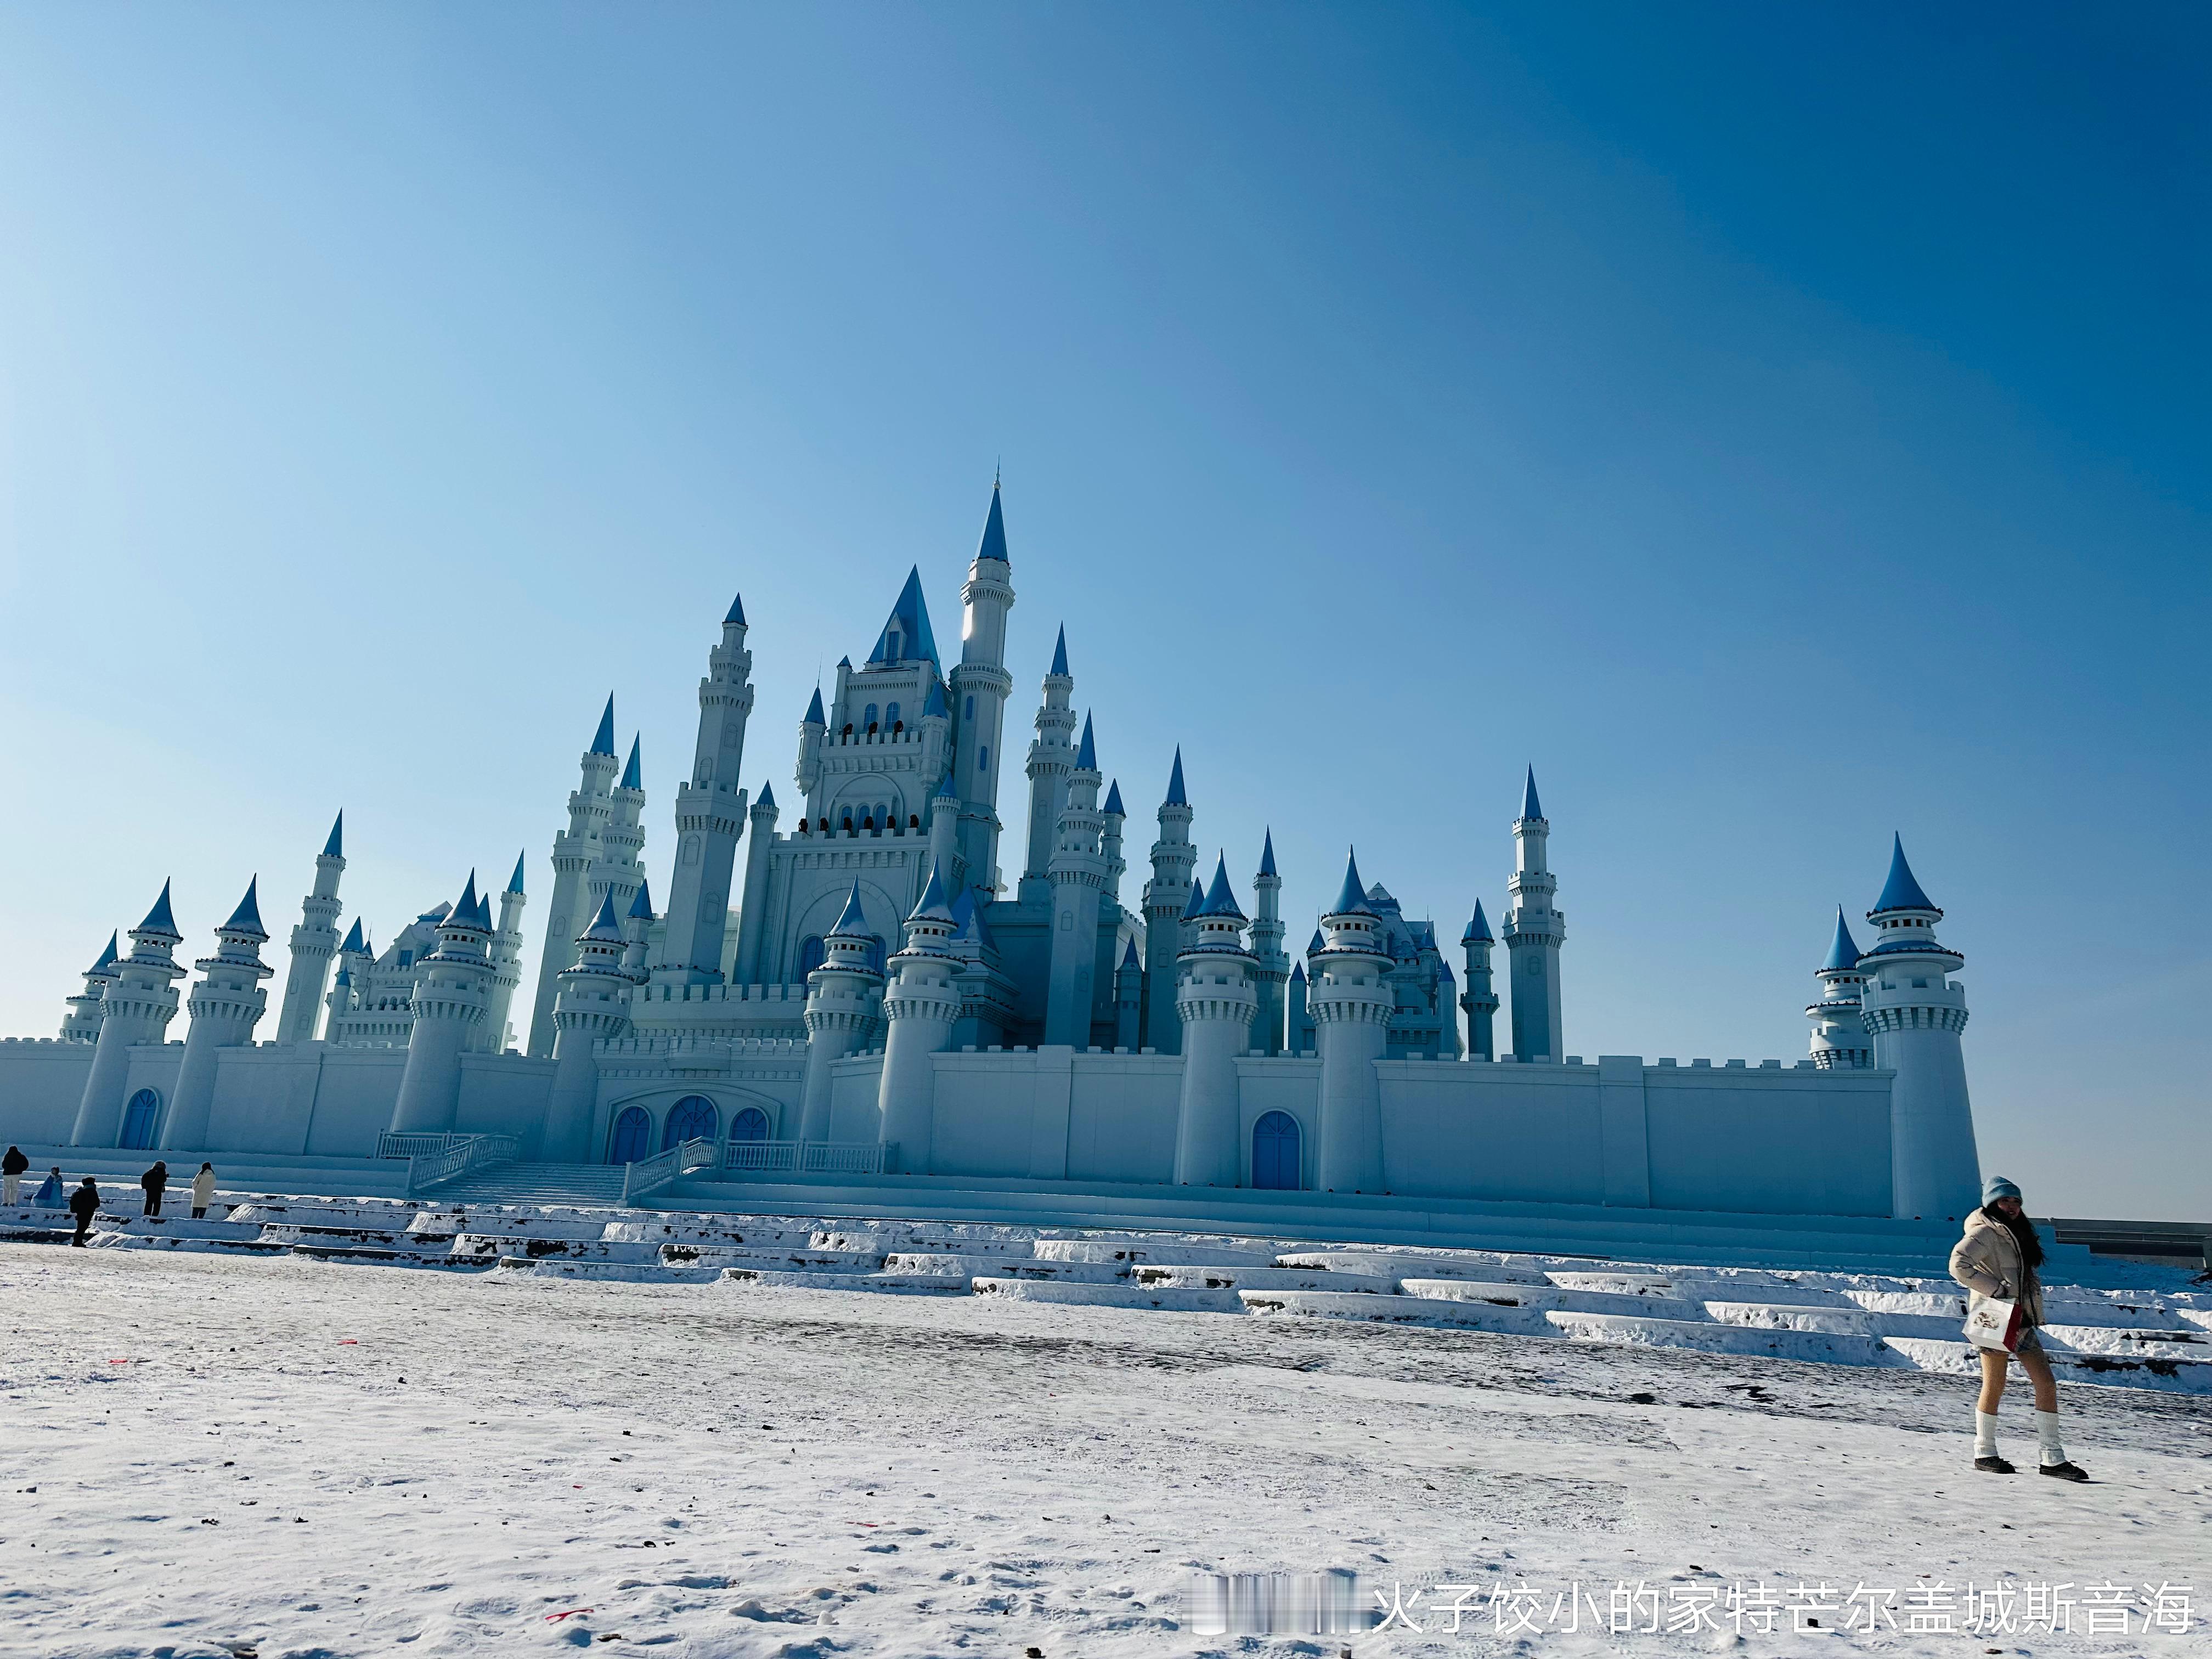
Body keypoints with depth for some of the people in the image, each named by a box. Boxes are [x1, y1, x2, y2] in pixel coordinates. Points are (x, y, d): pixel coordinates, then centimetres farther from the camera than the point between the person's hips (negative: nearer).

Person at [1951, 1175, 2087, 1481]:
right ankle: (1985, 1453, 10)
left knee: (2047, 1384, 3)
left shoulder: (2017, 1232, 18)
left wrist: (2034, 1313, 13)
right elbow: (1959, 1264, -24)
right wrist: (1996, 1290, -22)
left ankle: (2051, 1457, 9)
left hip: (2021, 1318, 9)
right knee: (1994, 1387, -2)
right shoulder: (1985, 1232, -10)